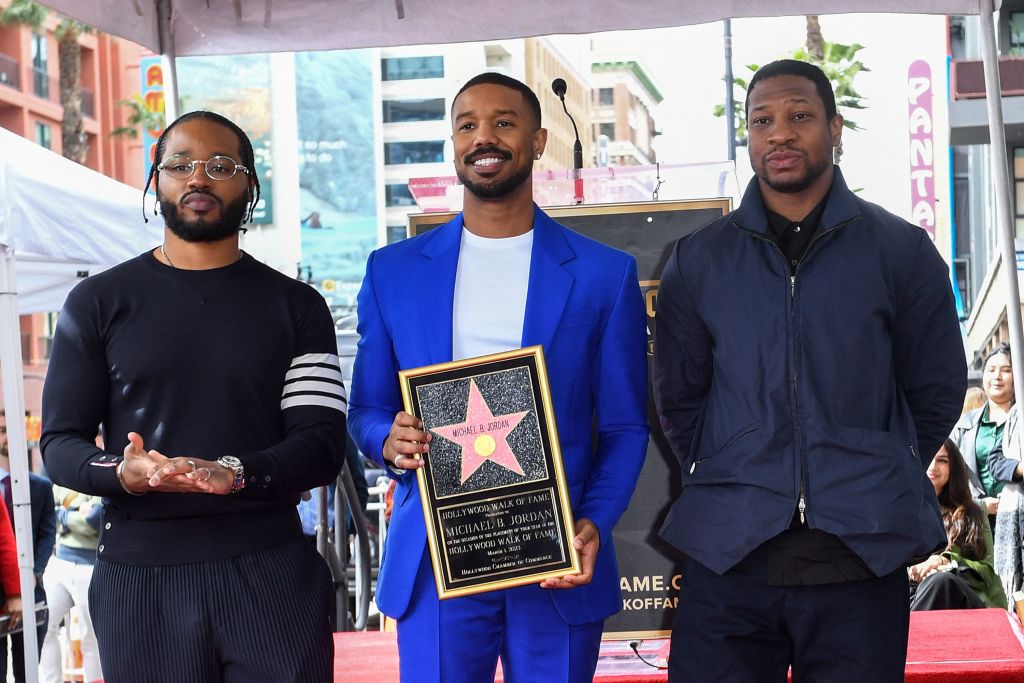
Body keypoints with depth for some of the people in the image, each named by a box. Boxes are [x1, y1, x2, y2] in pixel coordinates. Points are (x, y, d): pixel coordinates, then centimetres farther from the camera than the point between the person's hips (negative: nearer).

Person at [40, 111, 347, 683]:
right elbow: (60, 443, 4)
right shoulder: (99, 303, 7)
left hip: (272, 572, 0)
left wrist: (234, 473, -21)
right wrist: (124, 472, -18)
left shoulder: (297, 306, 7)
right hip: (140, 577, 0)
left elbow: (323, 444, -2)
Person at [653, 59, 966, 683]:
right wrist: (729, 485, 9)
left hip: (864, 554, -1)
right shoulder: (697, 261, 8)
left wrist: (877, 483, 11)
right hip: (729, 552, 1)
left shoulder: (903, 251, 5)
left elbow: (936, 391, 10)